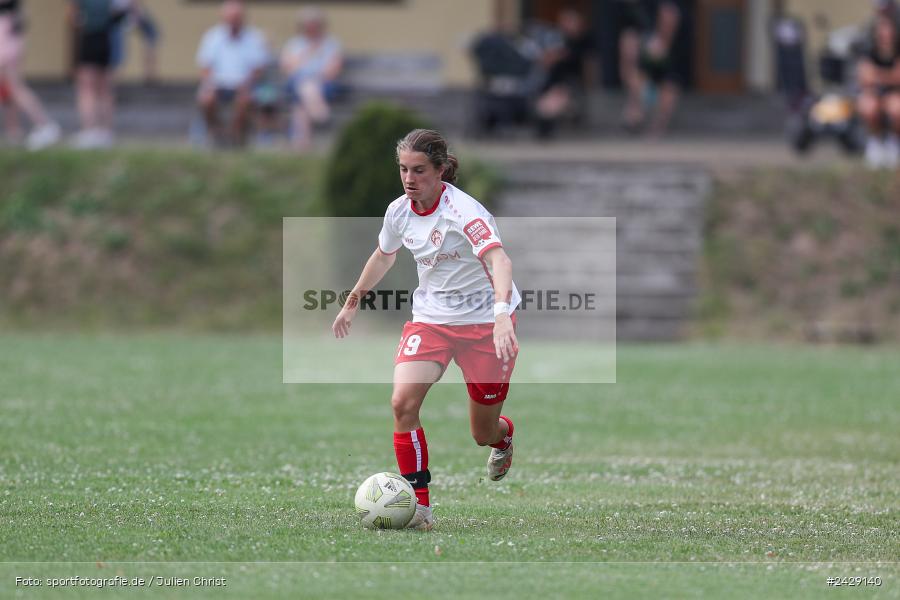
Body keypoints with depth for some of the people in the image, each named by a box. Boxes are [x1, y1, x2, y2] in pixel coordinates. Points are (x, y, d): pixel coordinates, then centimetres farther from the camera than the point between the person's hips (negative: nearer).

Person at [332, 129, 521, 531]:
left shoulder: (462, 211, -25)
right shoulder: (399, 211, -4)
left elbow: (499, 260, -41)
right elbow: (384, 255, 19)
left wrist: (501, 314, -57)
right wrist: (353, 302, 28)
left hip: (485, 321, -5)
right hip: (431, 317, 5)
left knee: (483, 433, 7)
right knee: (403, 400, -22)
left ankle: (504, 437, 47)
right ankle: (418, 504, -16)